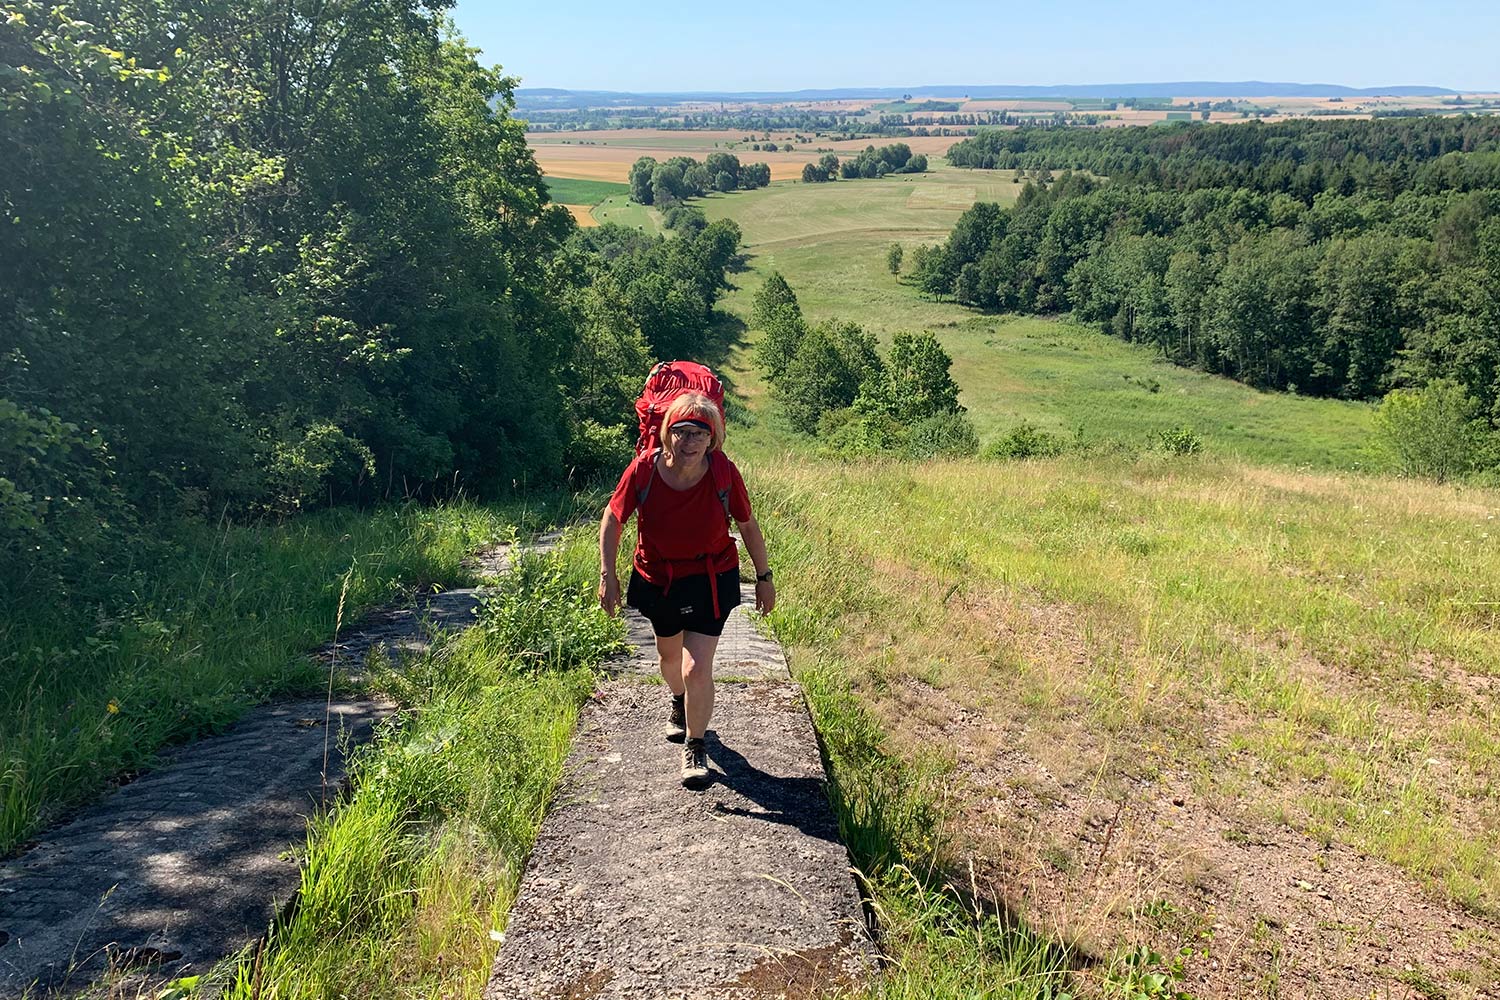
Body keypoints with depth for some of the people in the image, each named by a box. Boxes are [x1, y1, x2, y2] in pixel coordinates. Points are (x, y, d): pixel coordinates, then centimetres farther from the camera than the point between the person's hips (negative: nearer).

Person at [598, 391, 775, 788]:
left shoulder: (723, 472, -22)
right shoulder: (644, 469, -22)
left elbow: (748, 526, -7)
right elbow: (612, 518, -7)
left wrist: (764, 578, 0)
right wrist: (607, 573, -14)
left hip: (710, 580, -2)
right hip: (657, 579, 2)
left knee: (697, 669, -13)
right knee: (669, 654, 26)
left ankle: (694, 748, 11)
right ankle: (679, 704, 59)